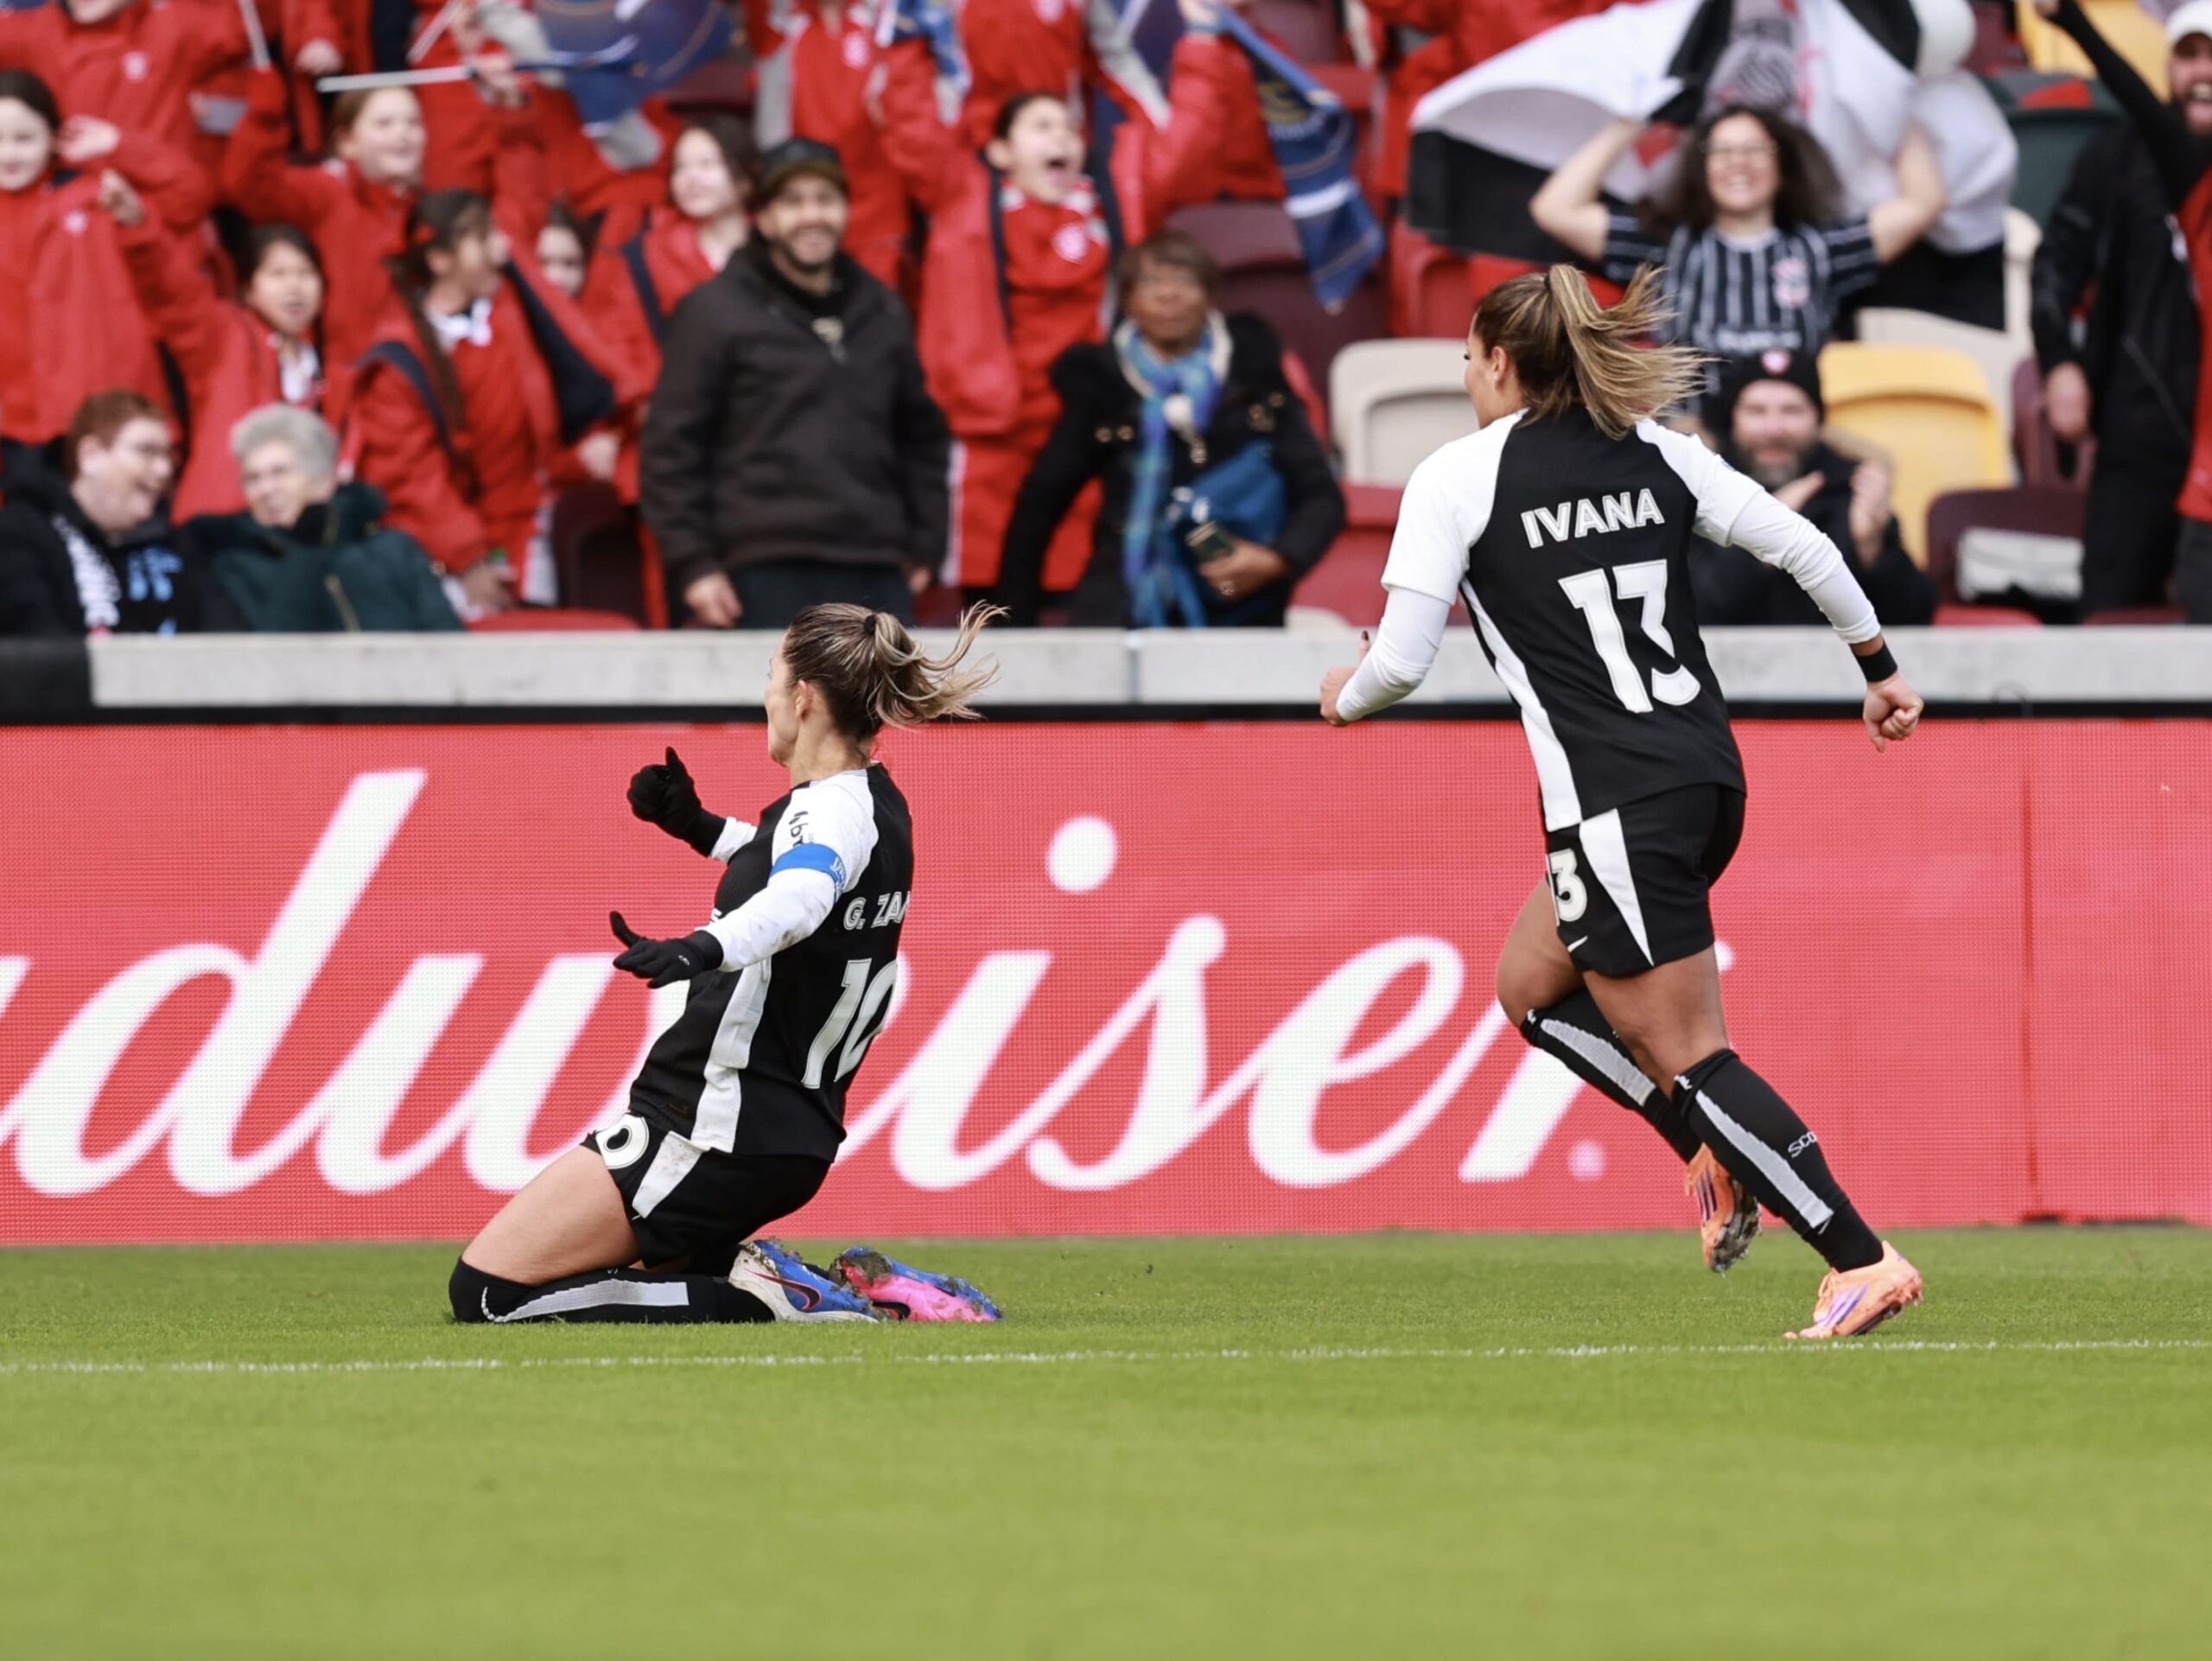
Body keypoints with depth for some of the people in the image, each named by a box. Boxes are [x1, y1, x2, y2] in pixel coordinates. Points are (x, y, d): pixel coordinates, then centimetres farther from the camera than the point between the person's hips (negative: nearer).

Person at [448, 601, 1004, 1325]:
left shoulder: (834, 811, -16)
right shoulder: (876, 804, 12)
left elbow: (798, 899, -41)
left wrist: (703, 947, -58)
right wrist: (702, 829, 28)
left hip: (719, 1132, -10)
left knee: (487, 1286, -11)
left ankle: (753, 1294, -14)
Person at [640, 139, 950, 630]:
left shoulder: (883, 313, 19)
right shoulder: (715, 312, 4)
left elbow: (921, 434, 27)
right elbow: (670, 448, 0)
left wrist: (924, 547, 19)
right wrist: (693, 565, -6)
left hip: (878, 575, 5)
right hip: (767, 577, -5)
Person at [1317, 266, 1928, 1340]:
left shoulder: (1456, 478, -5)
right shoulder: (1653, 450, 11)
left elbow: (1402, 659, -8)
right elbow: (1801, 546, 8)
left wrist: (1346, 697, 15)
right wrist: (1880, 669, 20)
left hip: (1617, 803, -8)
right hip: (1708, 777, 8)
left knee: (1680, 1051, 0)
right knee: (1530, 987, 24)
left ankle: (1862, 1260, -5)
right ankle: (1718, 1160, 15)